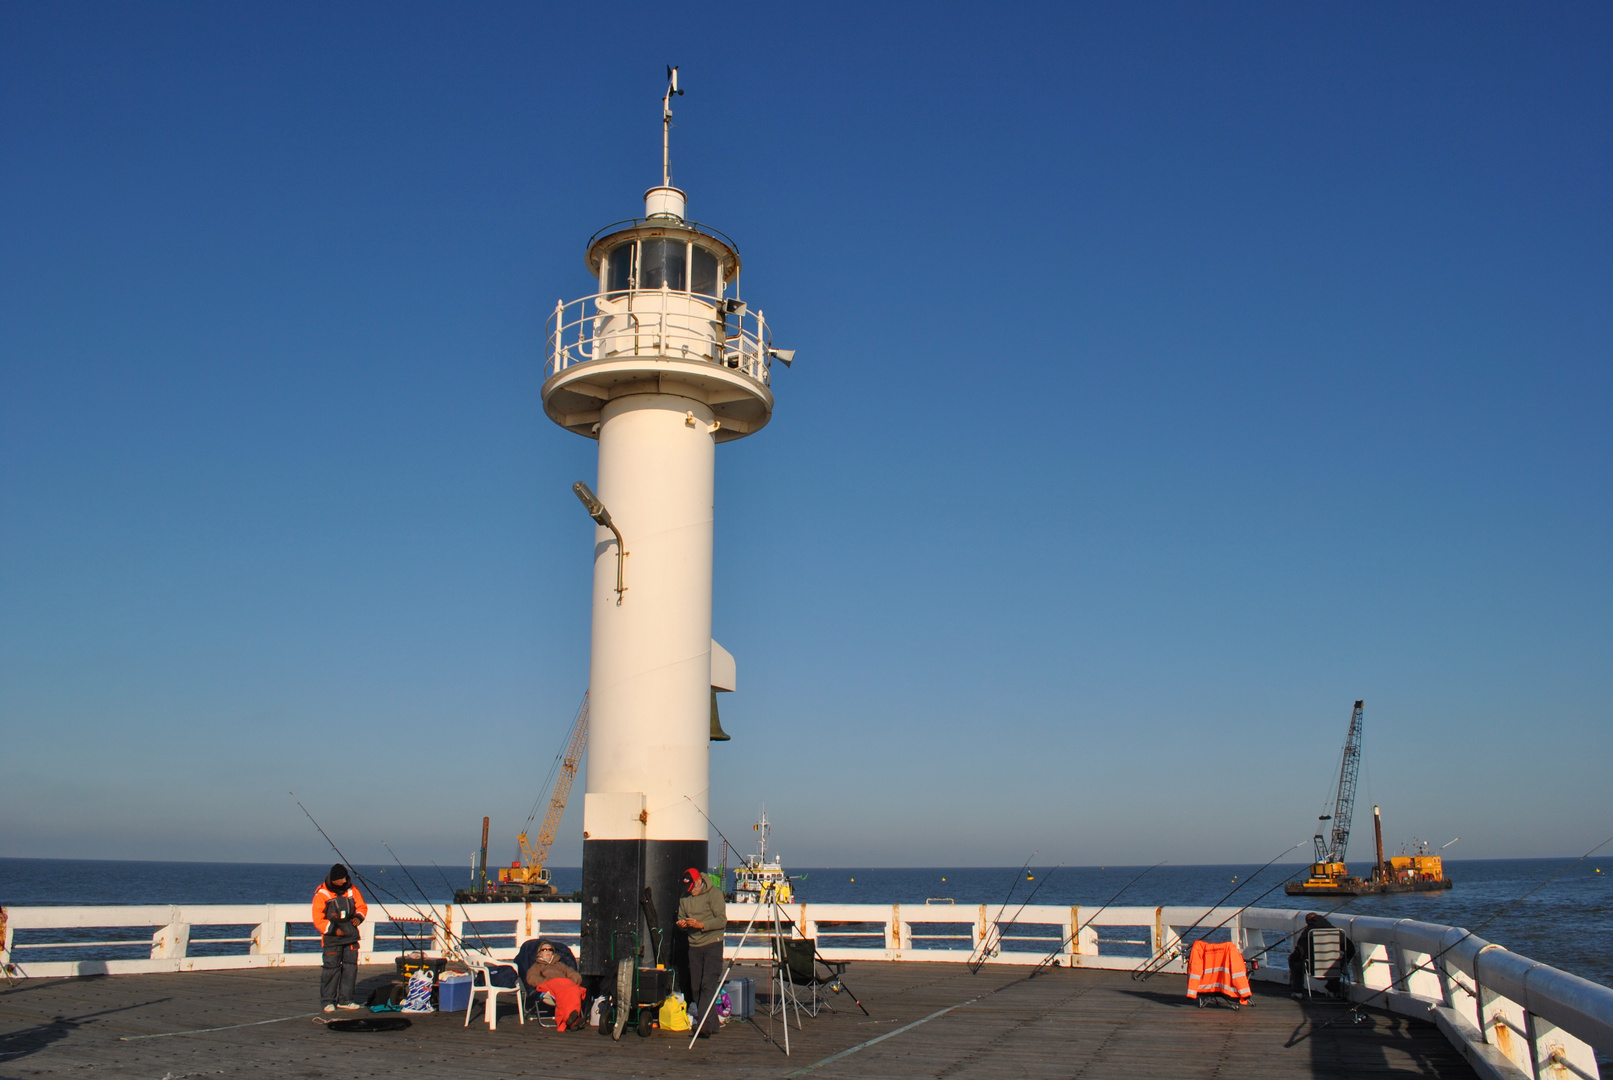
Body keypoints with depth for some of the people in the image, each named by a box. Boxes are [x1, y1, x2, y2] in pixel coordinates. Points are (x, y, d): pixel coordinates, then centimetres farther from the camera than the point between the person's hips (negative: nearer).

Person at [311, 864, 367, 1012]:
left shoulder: (351, 890, 5)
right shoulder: (322, 894, -7)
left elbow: (362, 906, 16)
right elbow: (318, 919, -8)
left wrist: (358, 917, -5)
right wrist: (333, 929, -15)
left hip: (351, 935, 4)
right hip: (332, 938, -4)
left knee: (351, 966, 5)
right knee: (331, 968, -7)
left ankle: (345, 1000, 14)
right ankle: (328, 1001, 5)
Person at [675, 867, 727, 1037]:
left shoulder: (714, 895, -6)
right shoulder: (684, 898, 12)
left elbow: (722, 920, -12)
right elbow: (681, 917, 19)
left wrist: (701, 925, -22)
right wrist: (682, 924, -5)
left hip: (712, 944, -6)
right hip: (694, 946, 6)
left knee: (709, 984, -16)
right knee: (696, 987, 5)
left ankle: (706, 1025, -22)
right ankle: (712, 1024, 14)